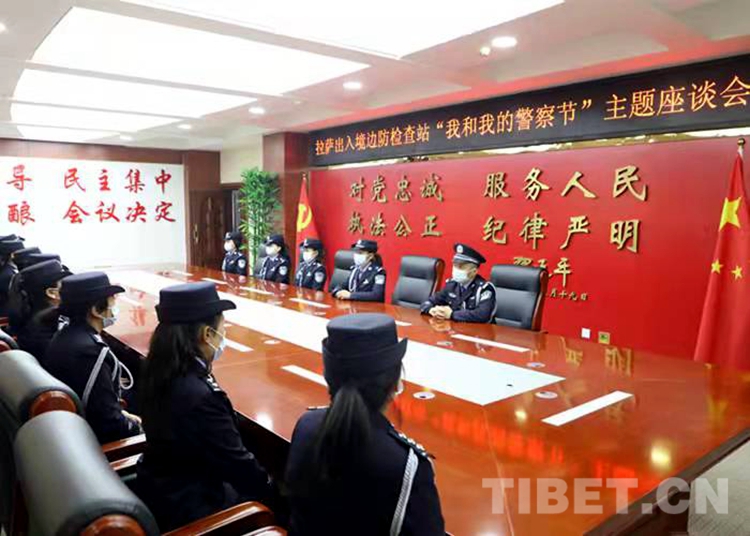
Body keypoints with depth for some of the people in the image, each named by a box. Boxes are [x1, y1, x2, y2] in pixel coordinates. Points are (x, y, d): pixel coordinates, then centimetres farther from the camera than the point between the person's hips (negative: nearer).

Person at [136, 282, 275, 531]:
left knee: (255, 485, 18)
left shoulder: (159, 371, -6)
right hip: (185, 506, -8)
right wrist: (269, 487, -7)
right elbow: (235, 461, -20)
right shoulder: (201, 396, -33)